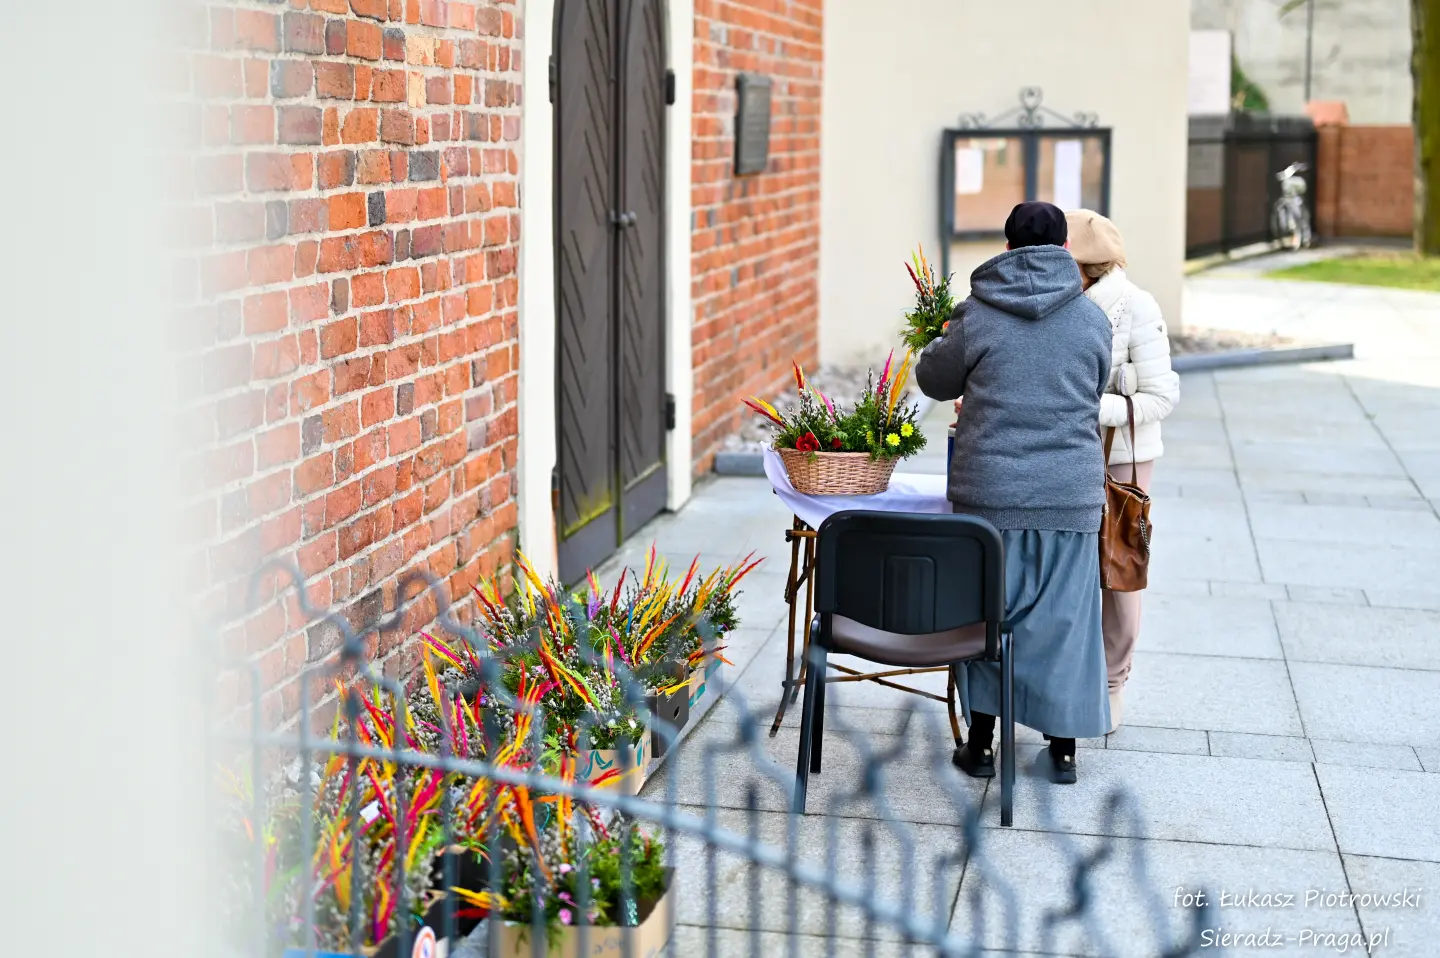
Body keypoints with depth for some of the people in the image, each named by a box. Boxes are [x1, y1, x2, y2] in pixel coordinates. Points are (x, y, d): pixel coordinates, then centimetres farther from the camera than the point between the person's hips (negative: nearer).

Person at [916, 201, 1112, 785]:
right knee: (1064, 615, 9)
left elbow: (935, 380, 9)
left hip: (990, 490, -1)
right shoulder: (1092, 319, 0)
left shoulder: (979, 315, -4)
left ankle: (980, 742, 16)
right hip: (1071, 495, 1)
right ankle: (1063, 746, 15)